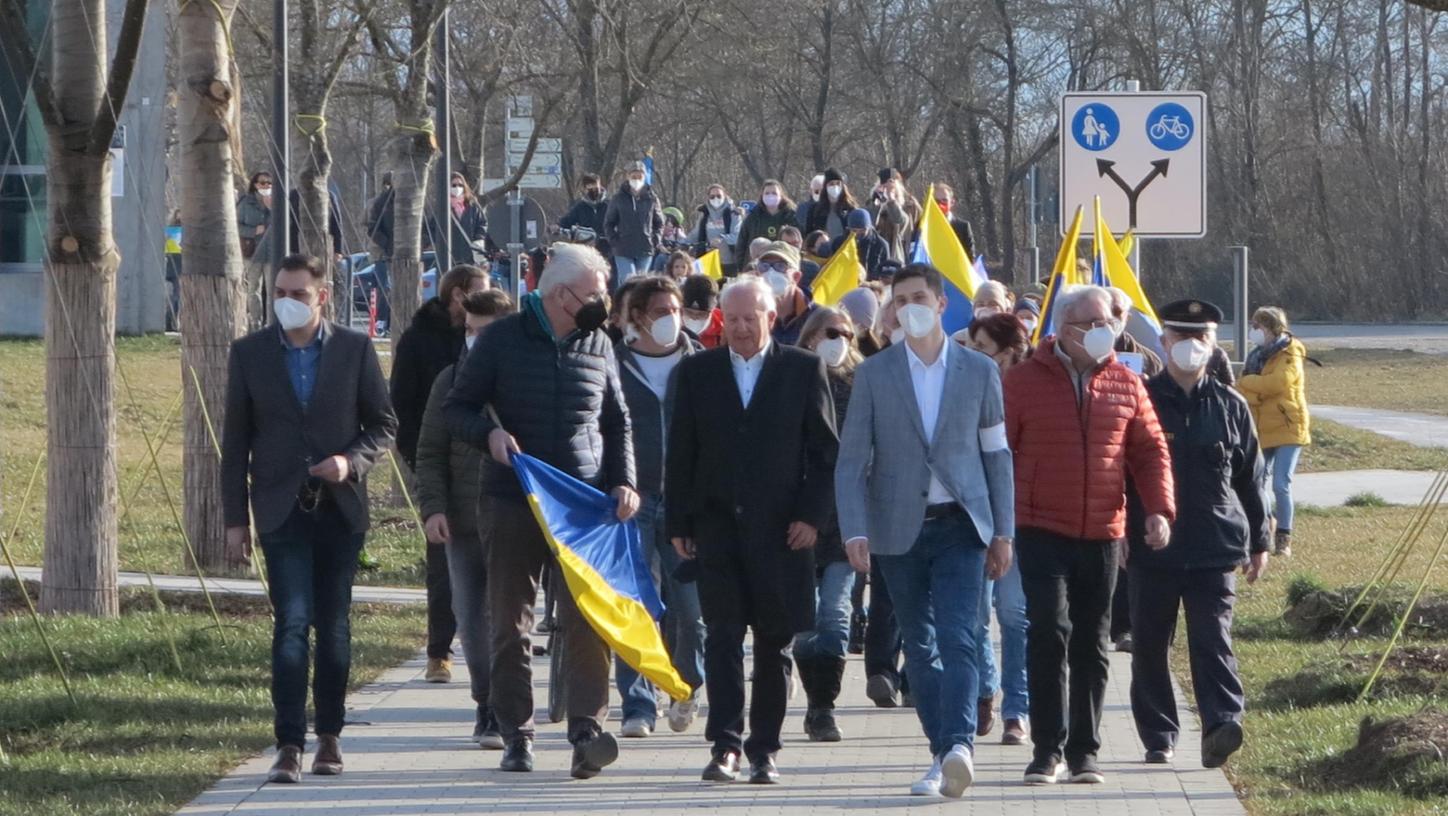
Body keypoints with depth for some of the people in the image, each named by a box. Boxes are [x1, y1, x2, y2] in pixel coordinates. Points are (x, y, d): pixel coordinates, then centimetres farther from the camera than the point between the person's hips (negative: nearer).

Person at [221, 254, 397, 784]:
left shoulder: (355, 349, 2)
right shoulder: (249, 353, 4)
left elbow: (384, 424, 7)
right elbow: (235, 441, 6)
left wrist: (352, 461, -13)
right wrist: (235, 519, 3)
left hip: (339, 508, 1)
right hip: (282, 511, -1)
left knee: (333, 626, 8)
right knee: (291, 624, -11)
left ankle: (330, 737, 20)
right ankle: (289, 747, -14)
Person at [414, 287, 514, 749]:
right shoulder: (451, 381, 9)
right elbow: (431, 452, 9)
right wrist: (433, 507, -3)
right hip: (462, 521, 3)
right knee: (469, 616, 2)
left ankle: (501, 712, 6)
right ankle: (488, 705, 11)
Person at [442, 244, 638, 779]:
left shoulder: (598, 345, 10)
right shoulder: (503, 339, 0)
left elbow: (617, 422, 19)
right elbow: (456, 408, 5)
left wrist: (623, 482, 6)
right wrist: (488, 433, -15)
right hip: (512, 501, -1)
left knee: (587, 618, -12)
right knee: (510, 624, 3)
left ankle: (587, 730, -18)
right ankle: (516, 736, 11)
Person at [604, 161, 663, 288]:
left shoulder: (651, 199, 4)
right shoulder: (619, 198, 0)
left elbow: (659, 223, 14)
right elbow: (608, 223, 6)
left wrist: (655, 241, 1)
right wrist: (614, 241, -4)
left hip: (645, 250, 2)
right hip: (623, 252, -2)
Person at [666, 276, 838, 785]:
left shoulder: (803, 370, 4)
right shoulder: (697, 372, 9)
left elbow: (826, 450, 3)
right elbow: (680, 452, 9)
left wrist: (812, 515, -6)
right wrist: (678, 523, 3)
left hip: (780, 528, 0)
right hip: (717, 523, 0)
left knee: (774, 642, 4)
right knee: (722, 634, -9)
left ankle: (764, 750, 12)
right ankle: (725, 746, -11)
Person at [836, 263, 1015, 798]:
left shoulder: (979, 372, 5)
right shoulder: (874, 374, 4)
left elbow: (997, 454, 10)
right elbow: (852, 459, 1)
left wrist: (1003, 531, 5)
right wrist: (854, 530, -11)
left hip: (960, 524, -1)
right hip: (899, 528, 2)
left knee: (957, 639, -15)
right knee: (920, 647, 5)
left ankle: (959, 745, -27)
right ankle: (943, 756, 11)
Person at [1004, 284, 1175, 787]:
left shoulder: (1125, 385, 6)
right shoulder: (1025, 381, -2)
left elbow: (1150, 451, 9)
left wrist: (1158, 509, -5)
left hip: (1102, 535, 3)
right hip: (1042, 532, -3)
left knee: (1091, 645, 8)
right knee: (1049, 631, -14)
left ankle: (1085, 750, 17)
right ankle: (1048, 748, -8)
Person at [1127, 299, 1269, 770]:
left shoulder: (1230, 407, 8)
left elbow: (1252, 478, 13)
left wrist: (1259, 541, 12)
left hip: (1214, 549, 0)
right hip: (1151, 547, 0)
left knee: (1212, 640, -11)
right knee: (1150, 645, 6)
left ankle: (1222, 726, -21)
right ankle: (1158, 738, 16)